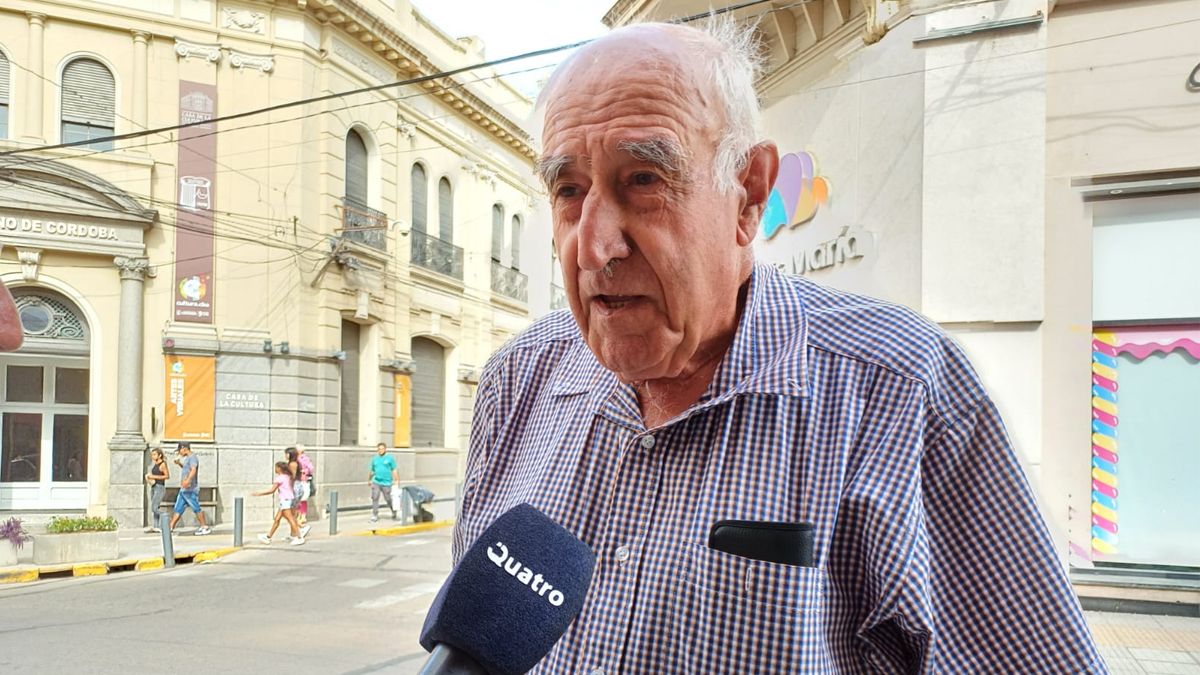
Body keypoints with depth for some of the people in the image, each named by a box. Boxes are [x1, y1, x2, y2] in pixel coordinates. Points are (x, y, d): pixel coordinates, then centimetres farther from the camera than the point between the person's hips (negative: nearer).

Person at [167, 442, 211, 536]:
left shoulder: (192, 457, -13)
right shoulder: (187, 458, 18)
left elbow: (193, 470, -30)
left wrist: (188, 480, -46)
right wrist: (179, 464, 21)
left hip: (190, 490, -10)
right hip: (184, 489, 10)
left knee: (196, 508, -6)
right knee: (178, 508, 9)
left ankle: (205, 528, -1)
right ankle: (171, 527, 11)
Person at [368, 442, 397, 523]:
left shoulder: (389, 458, 0)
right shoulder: (374, 459, 10)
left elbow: (394, 470, 0)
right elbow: (372, 471, 22)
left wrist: (397, 481, -5)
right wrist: (369, 480, 29)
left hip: (386, 483, -3)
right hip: (376, 482, 3)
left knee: (388, 499, 6)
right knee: (375, 498, -6)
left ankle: (394, 513, 29)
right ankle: (375, 516, 1)